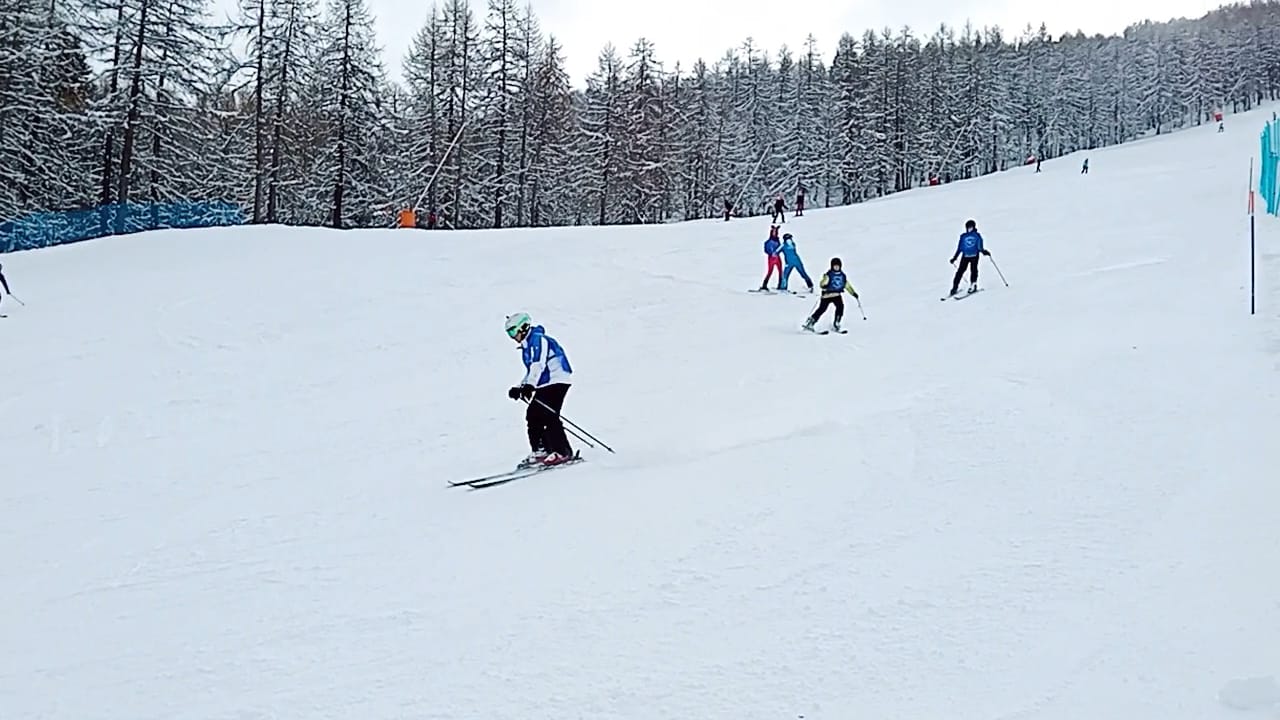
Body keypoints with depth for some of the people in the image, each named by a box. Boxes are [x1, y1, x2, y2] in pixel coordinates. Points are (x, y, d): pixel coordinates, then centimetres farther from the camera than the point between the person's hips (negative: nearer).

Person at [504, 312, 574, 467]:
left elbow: (538, 364, -24)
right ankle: (540, 450, 11)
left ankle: (563, 452, -13)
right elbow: (531, 371, 28)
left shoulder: (538, 339, -11)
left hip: (557, 380, -10)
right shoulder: (527, 346, 21)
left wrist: (529, 386, -33)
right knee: (533, 416, 5)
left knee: (548, 416, -16)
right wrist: (519, 388, 18)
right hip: (544, 384, 10)